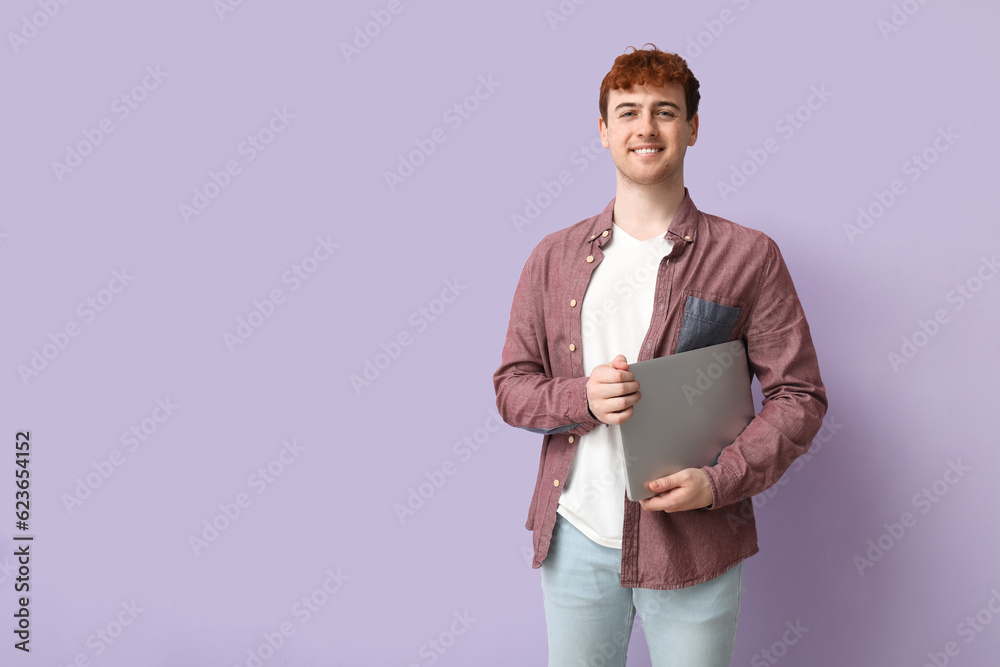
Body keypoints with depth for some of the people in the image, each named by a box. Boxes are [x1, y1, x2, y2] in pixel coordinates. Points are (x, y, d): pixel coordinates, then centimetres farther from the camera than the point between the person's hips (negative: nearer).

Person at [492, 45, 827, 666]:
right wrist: (582, 398, -13)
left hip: (695, 540, -2)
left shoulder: (749, 256, -2)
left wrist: (718, 482, -16)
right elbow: (511, 386, 8)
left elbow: (798, 395, -2)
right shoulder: (554, 257, 6)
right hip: (576, 536, 3)